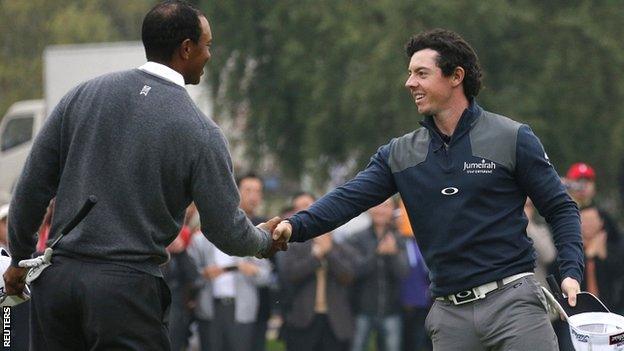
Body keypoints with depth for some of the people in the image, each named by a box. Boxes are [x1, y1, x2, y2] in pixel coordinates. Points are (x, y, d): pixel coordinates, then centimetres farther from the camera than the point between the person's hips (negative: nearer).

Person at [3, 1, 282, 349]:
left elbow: (31, 189, 8)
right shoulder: (200, 132, -5)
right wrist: (265, 240, 22)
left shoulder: (84, 95, 6)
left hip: (56, 279, 5)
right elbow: (227, 233, 0)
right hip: (128, 289, -4)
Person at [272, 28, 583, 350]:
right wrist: (295, 227, -18)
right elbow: (349, 199, 0)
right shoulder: (399, 155, 11)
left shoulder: (511, 138, 1)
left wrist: (571, 272, -12)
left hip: (511, 300, -3)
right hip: (450, 315, 4)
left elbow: (561, 209, 3)